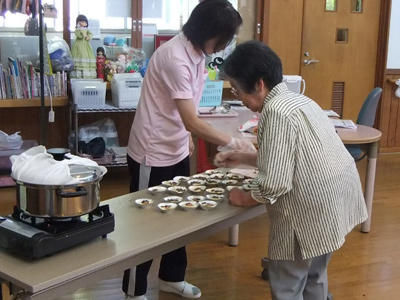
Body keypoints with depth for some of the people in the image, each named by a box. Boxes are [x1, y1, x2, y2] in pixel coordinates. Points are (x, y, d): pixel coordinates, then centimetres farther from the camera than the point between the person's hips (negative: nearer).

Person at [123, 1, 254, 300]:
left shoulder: (197, 52, 1)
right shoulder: (175, 57, -26)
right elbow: (192, 120, -28)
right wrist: (232, 142, -25)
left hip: (176, 150, 9)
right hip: (153, 153, -8)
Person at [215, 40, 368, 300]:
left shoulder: (276, 112, -21)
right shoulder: (295, 99, 9)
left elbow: (274, 183, -24)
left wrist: (246, 199, -5)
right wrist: (242, 158, 19)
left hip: (313, 210, -10)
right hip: (335, 201, 10)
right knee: (314, 274, 26)